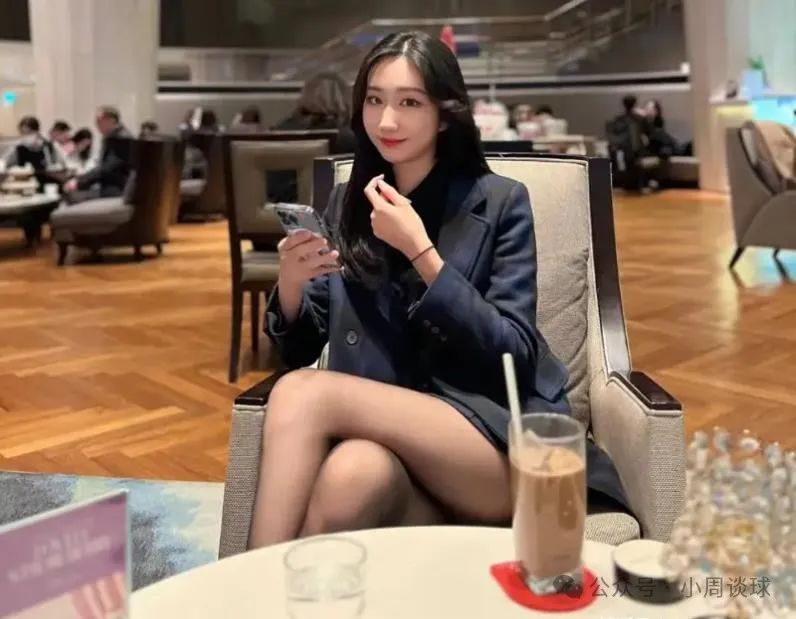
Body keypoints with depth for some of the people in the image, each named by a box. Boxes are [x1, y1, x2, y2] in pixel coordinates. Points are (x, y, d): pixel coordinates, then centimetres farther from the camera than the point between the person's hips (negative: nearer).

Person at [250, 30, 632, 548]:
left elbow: (515, 354, -8)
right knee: (354, 472, -35)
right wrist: (291, 285, -11)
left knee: (303, 393, -25)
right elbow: (302, 352, 11)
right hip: (386, 428, 3)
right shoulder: (346, 205, 11)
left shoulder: (500, 201, -1)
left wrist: (420, 252, -16)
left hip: (505, 447, -2)